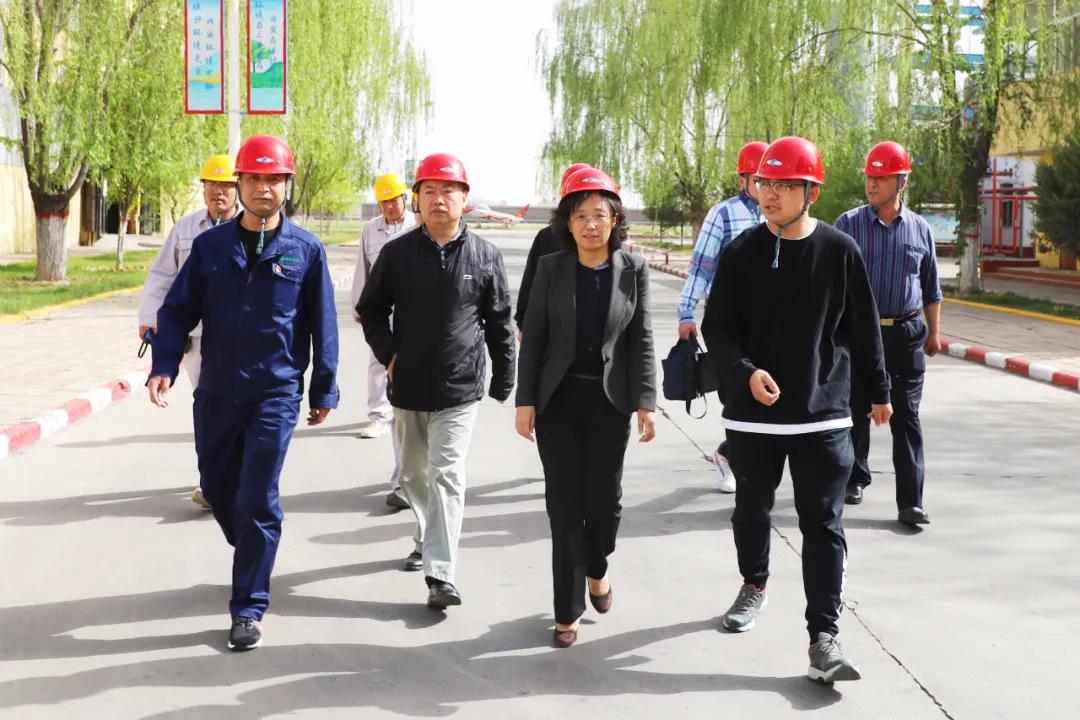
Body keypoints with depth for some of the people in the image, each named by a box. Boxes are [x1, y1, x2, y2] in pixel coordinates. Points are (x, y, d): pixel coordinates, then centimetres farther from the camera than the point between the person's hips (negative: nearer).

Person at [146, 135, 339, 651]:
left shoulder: (305, 251, -2)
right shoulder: (210, 246, 3)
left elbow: (322, 327, 2)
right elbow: (178, 311, 4)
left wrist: (323, 391, 5)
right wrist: (164, 367, -10)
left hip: (276, 395, -3)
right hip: (215, 392, 3)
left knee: (257, 502, -5)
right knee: (218, 489, 16)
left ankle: (248, 608, 5)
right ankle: (253, 556, 44)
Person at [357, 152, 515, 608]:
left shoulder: (485, 256, -3)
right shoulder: (397, 253, -1)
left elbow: (499, 324, 4)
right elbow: (370, 311, 10)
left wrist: (503, 383, 6)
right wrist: (388, 354, -5)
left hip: (459, 390, -3)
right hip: (407, 387, 3)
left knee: (446, 476, -10)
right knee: (413, 474, 18)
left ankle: (441, 575, -10)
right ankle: (427, 539, 42)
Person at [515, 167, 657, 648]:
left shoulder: (633, 270, 0)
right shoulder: (551, 268, -1)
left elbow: (641, 341, 1)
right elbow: (534, 337, 1)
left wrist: (646, 403, -5)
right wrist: (525, 401, -3)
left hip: (610, 401, 0)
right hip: (558, 401, 0)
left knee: (604, 497, 2)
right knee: (565, 504, 2)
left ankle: (596, 570, 35)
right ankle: (567, 612, 13)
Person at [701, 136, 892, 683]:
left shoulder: (840, 251, -3)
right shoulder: (741, 253, -2)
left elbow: (863, 329, 6)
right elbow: (716, 327, -3)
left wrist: (878, 392, 13)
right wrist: (746, 372, -21)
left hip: (823, 416, -1)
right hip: (753, 414, 2)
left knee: (823, 525, -3)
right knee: (752, 510, 18)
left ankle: (823, 638, 0)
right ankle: (754, 586, 45)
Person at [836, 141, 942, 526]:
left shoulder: (920, 229, 6)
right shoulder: (848, 224, 0)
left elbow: (931, 288, 14)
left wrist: (933, 333, 12)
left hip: (906, 335, 1)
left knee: (906, 417, -1)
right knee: (856, 411, 10)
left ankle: (910, 501, 0)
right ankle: (854, 479, 29)